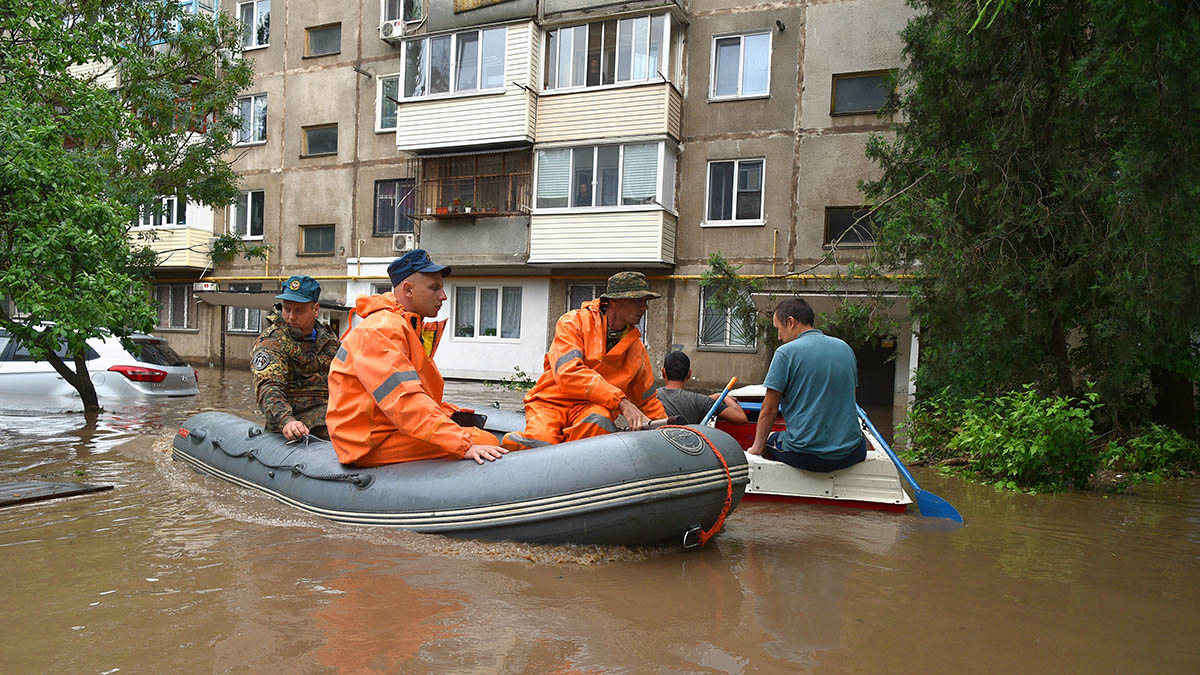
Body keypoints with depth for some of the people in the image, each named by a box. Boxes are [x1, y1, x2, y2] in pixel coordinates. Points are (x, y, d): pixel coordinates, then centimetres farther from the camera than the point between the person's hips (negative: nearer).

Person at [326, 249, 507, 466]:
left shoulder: (407, 327, 17)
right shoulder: (381, 330, -16)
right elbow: (405, 402, -28)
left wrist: (448, 412, 7)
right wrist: (464, 444, -33)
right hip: (371, 443, -11)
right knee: (484, 441, -23)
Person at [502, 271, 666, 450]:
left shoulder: (637, 349, 12)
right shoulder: (573, 322, -4)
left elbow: (648, 402, 23)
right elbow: (569, 373, -20)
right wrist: (621, 402, -25)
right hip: (551, 402, -3)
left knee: (600, 420, -34)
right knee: (540, 441, -35)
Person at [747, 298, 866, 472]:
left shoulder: (785, 353, -10)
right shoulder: (845, 348, 9)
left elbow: (769, 410, -8)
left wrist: (757, 448, 6)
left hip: (806, 456, -4)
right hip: (850, 454, 4)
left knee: (768, 439, 27)